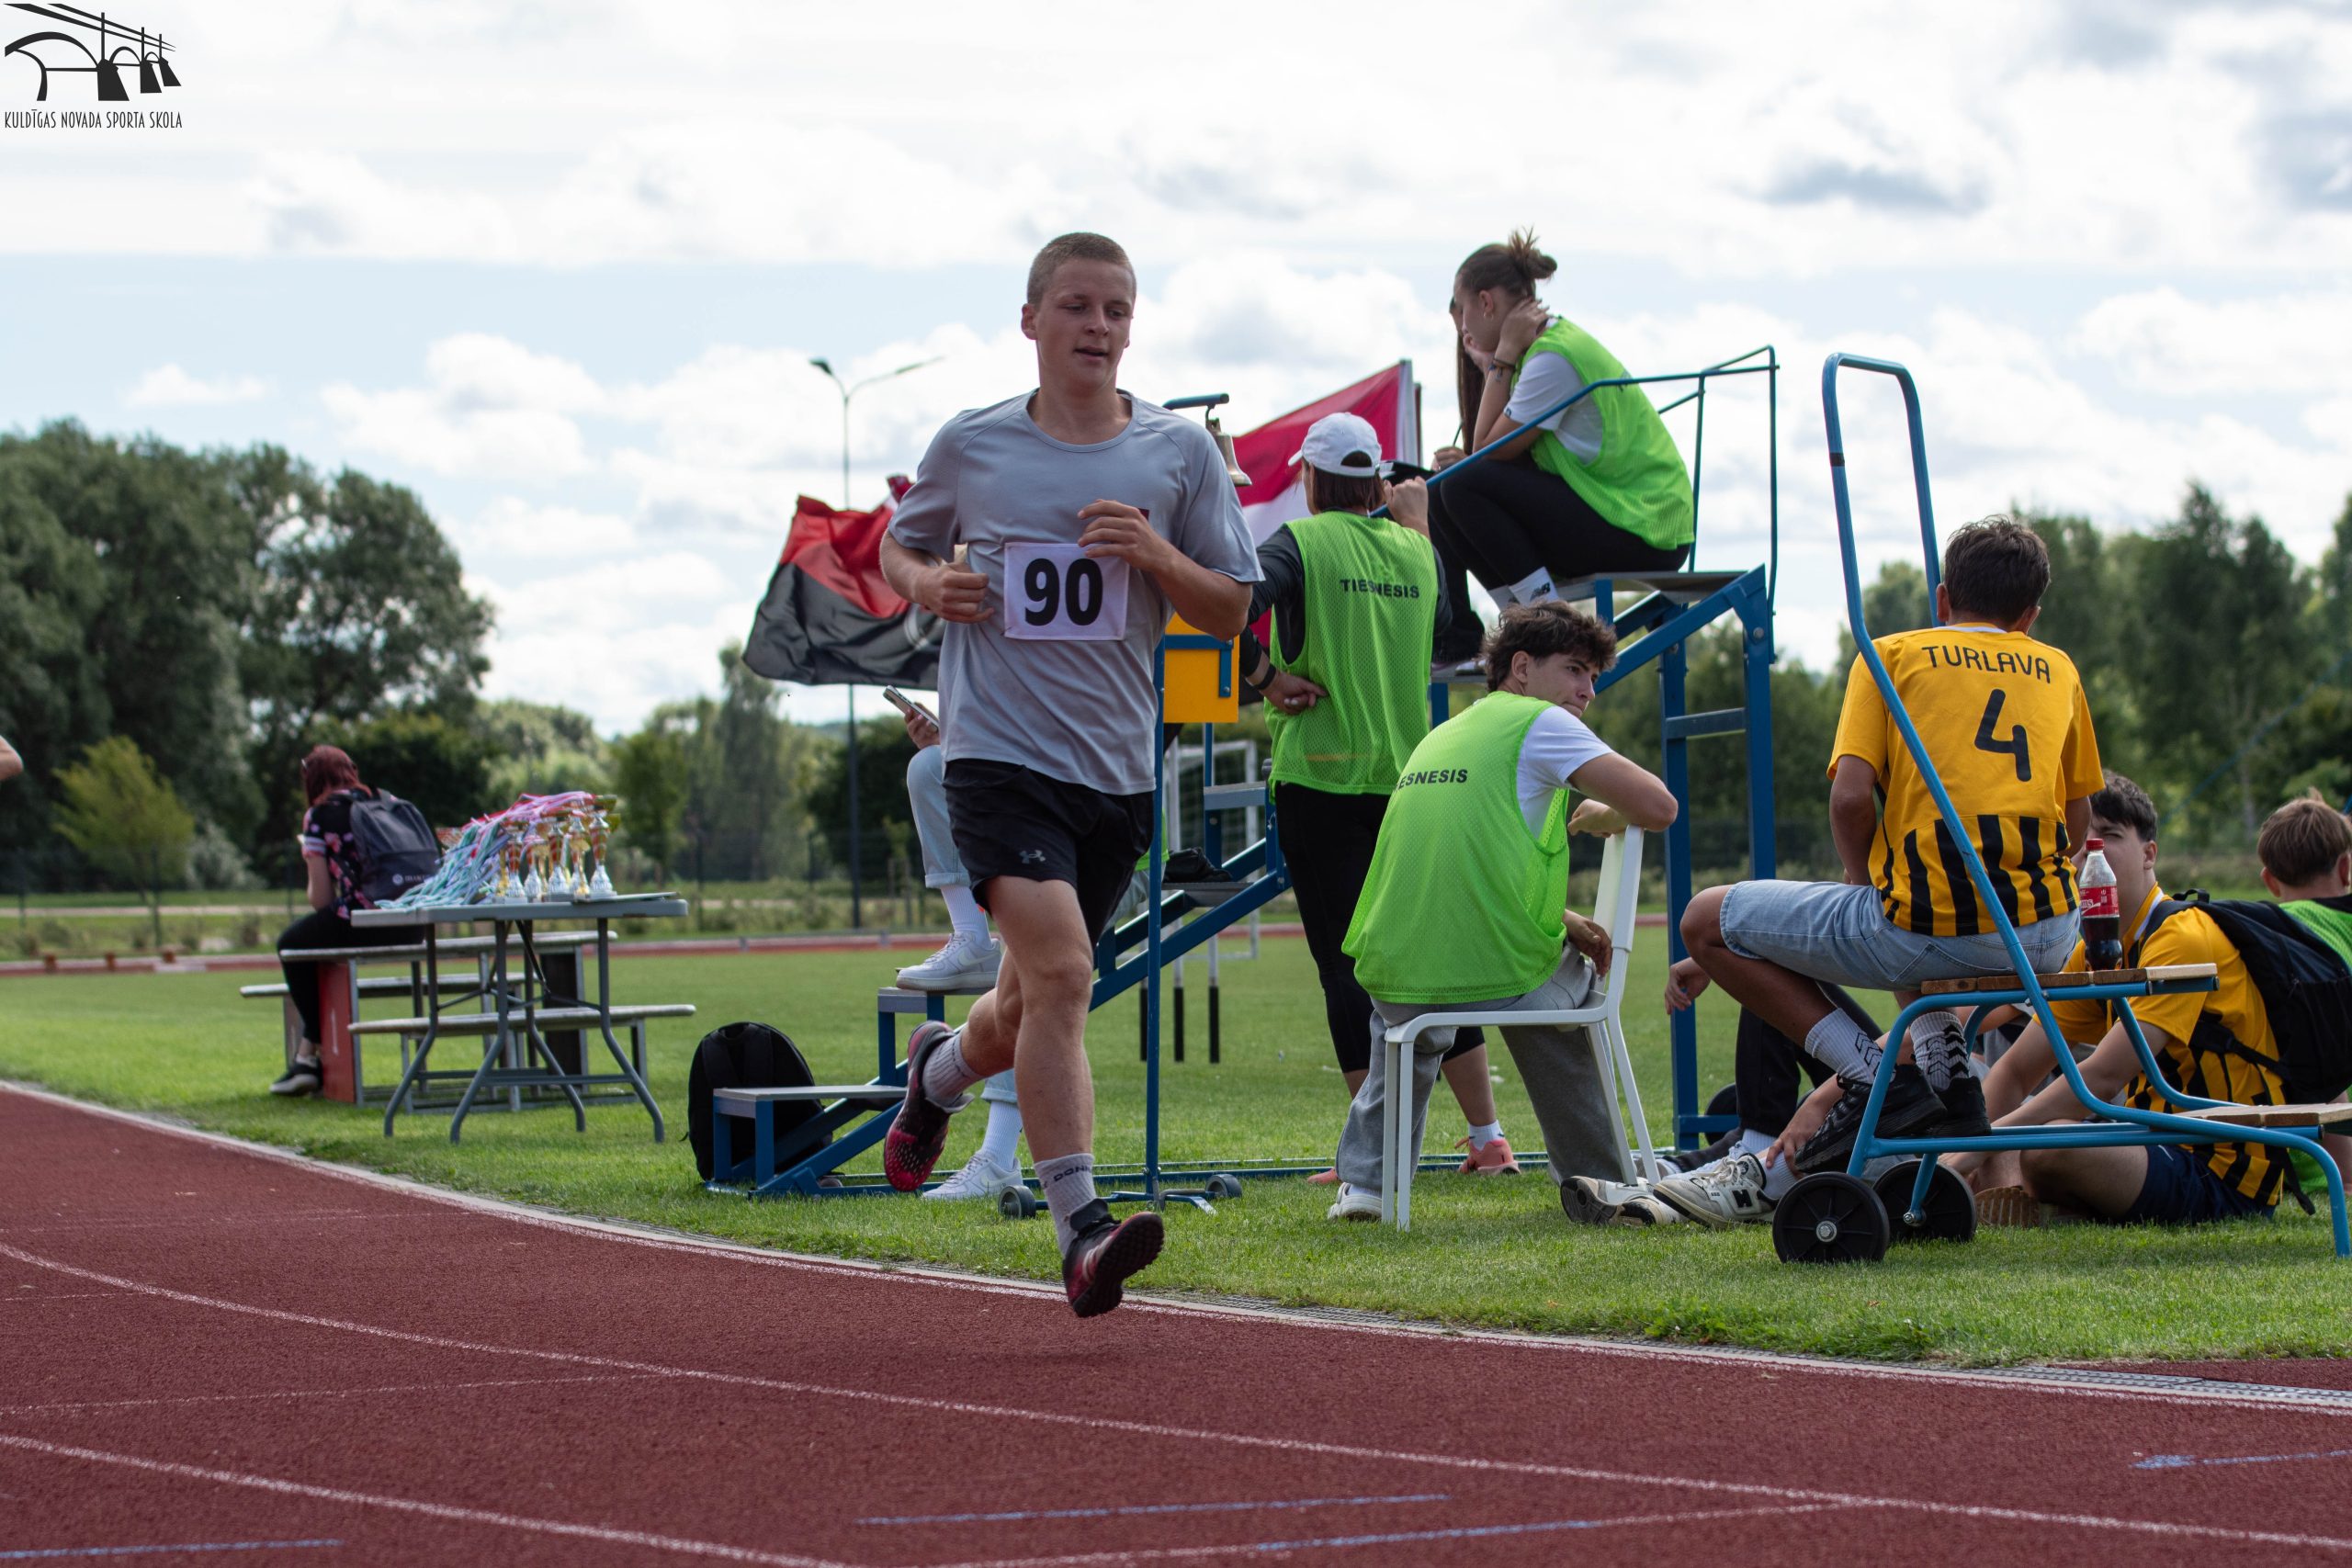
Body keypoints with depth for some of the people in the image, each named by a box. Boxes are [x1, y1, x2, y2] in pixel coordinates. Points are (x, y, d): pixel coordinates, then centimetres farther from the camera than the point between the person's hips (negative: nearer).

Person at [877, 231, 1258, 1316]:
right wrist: (926, 584, -3)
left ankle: (940, 1072, 49)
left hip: (1117, 769, 3)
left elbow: (1231, 611, 7)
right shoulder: (972, 445, 4)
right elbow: (899, 545, 20)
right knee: (1060, 972, -23)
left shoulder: (1180, 454, 5)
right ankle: (1081, 1232, -25)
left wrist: (1156, 553, -12)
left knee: (1032, 1013, 14)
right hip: (999, 750, -3)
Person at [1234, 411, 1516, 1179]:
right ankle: (1488, 1137, 13)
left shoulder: (1302, 542, -6)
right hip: (1408, 776, 5)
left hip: (1322, 777, -5)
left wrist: (1264, 677, -9)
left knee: (1345, 964, -2)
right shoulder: (1415, 549, 7)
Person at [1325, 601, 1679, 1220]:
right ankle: (1597, 1183, 33)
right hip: (1501, 982, -5)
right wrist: (1598, 816, 11)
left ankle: (1365, 1181, 33)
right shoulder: (1540, 723, -3)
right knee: (1579, 977, 30)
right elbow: (1657, 807, -11)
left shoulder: (1439, 737, 21)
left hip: (1395, 981, 5)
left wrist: (1559, 921, 19)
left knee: (1400, 1019, 42)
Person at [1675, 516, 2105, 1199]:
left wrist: (1871, 889, 12)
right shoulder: (2059, 670, 18)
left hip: (1931, 925, -6)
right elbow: (2076, 825, 19)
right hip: (2044, 936, 6)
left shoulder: (1894, 655, 7)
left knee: (1708, 922, 11)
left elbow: (1850, 797, -4)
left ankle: (1874, 1078, 1)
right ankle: (1936, 1049, 18)